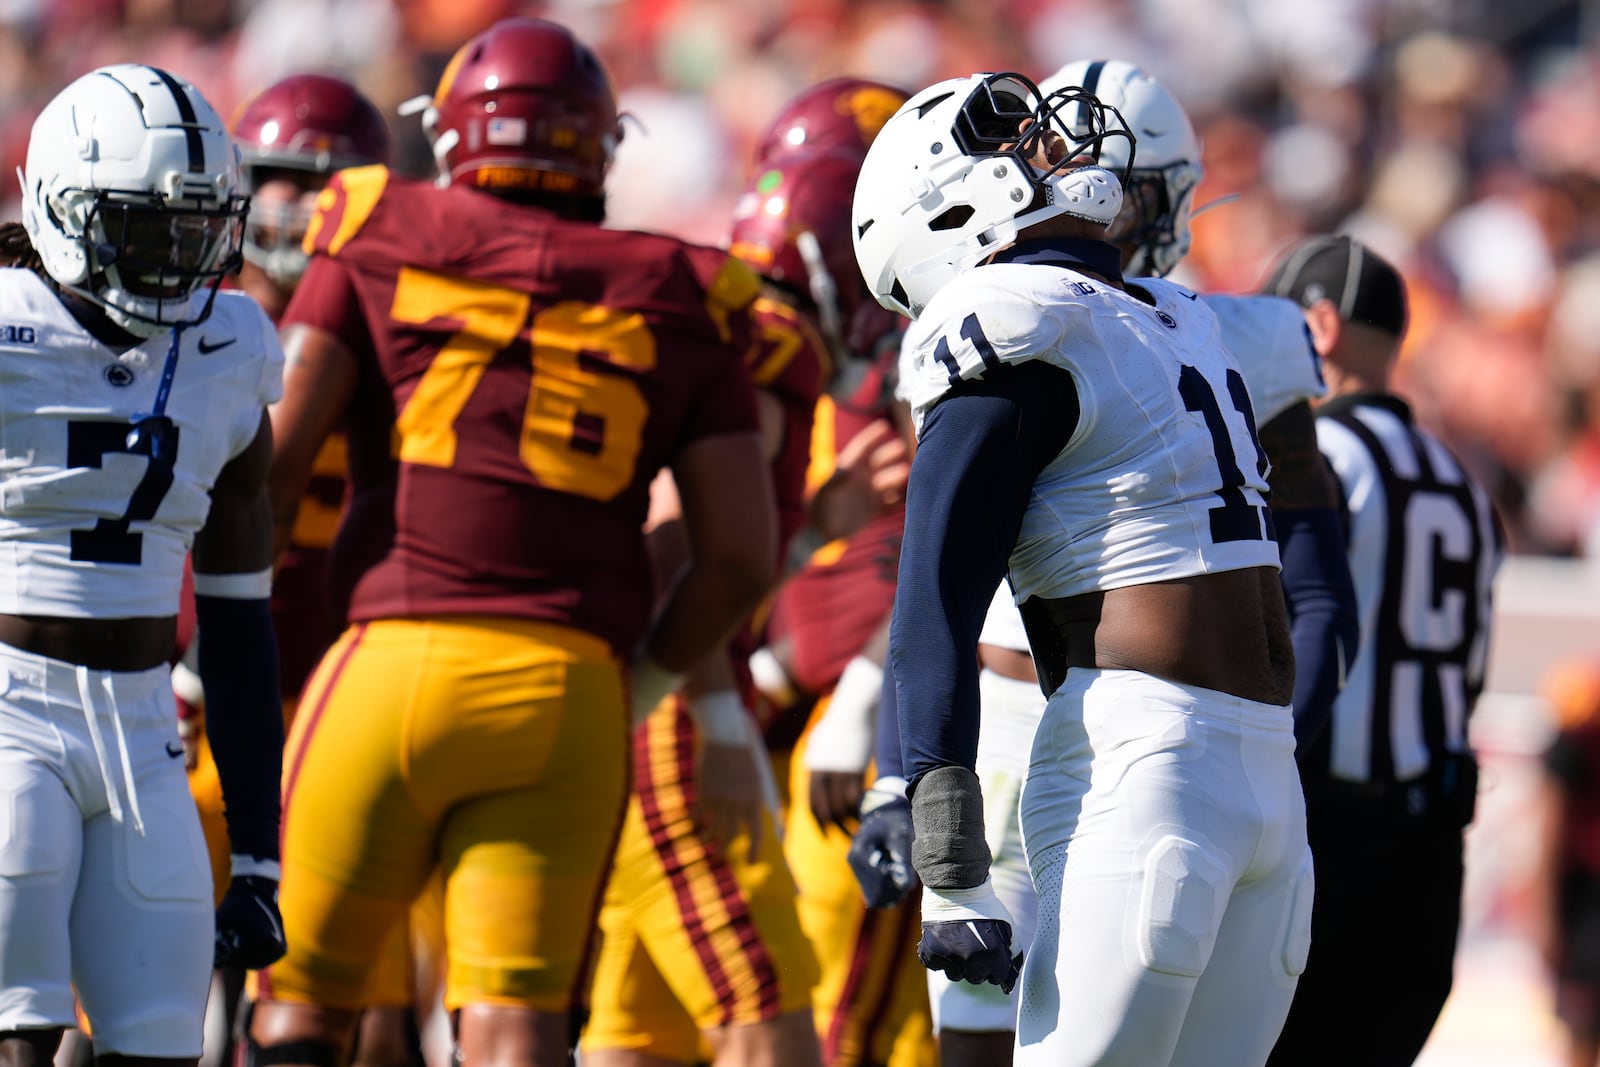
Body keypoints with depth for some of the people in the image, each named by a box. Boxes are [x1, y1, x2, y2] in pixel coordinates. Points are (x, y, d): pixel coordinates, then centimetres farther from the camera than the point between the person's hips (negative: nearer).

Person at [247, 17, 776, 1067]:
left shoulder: (382, 245, 8)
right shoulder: (676, 304, 12)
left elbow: (269, 459, 0)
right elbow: (743, 554, 8)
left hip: (396, 664, -1)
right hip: (569, 689, 1)